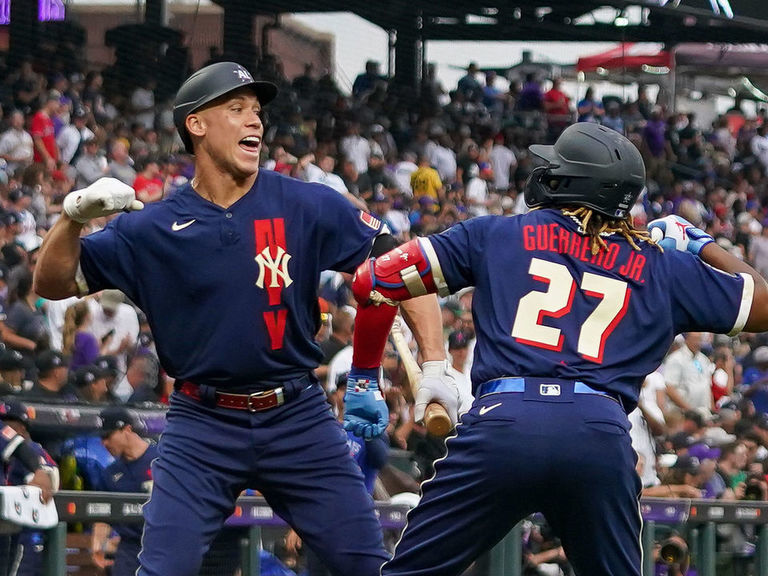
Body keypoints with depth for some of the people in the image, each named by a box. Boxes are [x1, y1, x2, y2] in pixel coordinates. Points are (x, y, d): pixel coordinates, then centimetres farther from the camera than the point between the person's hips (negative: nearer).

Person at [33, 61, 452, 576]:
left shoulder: (309, 207, -3)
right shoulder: (153, 228, 0)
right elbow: (53, 284, 2)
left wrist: (435, 363, -10)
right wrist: (74, 215, -17)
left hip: (299, 418, 0)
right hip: (202, 427, 0)